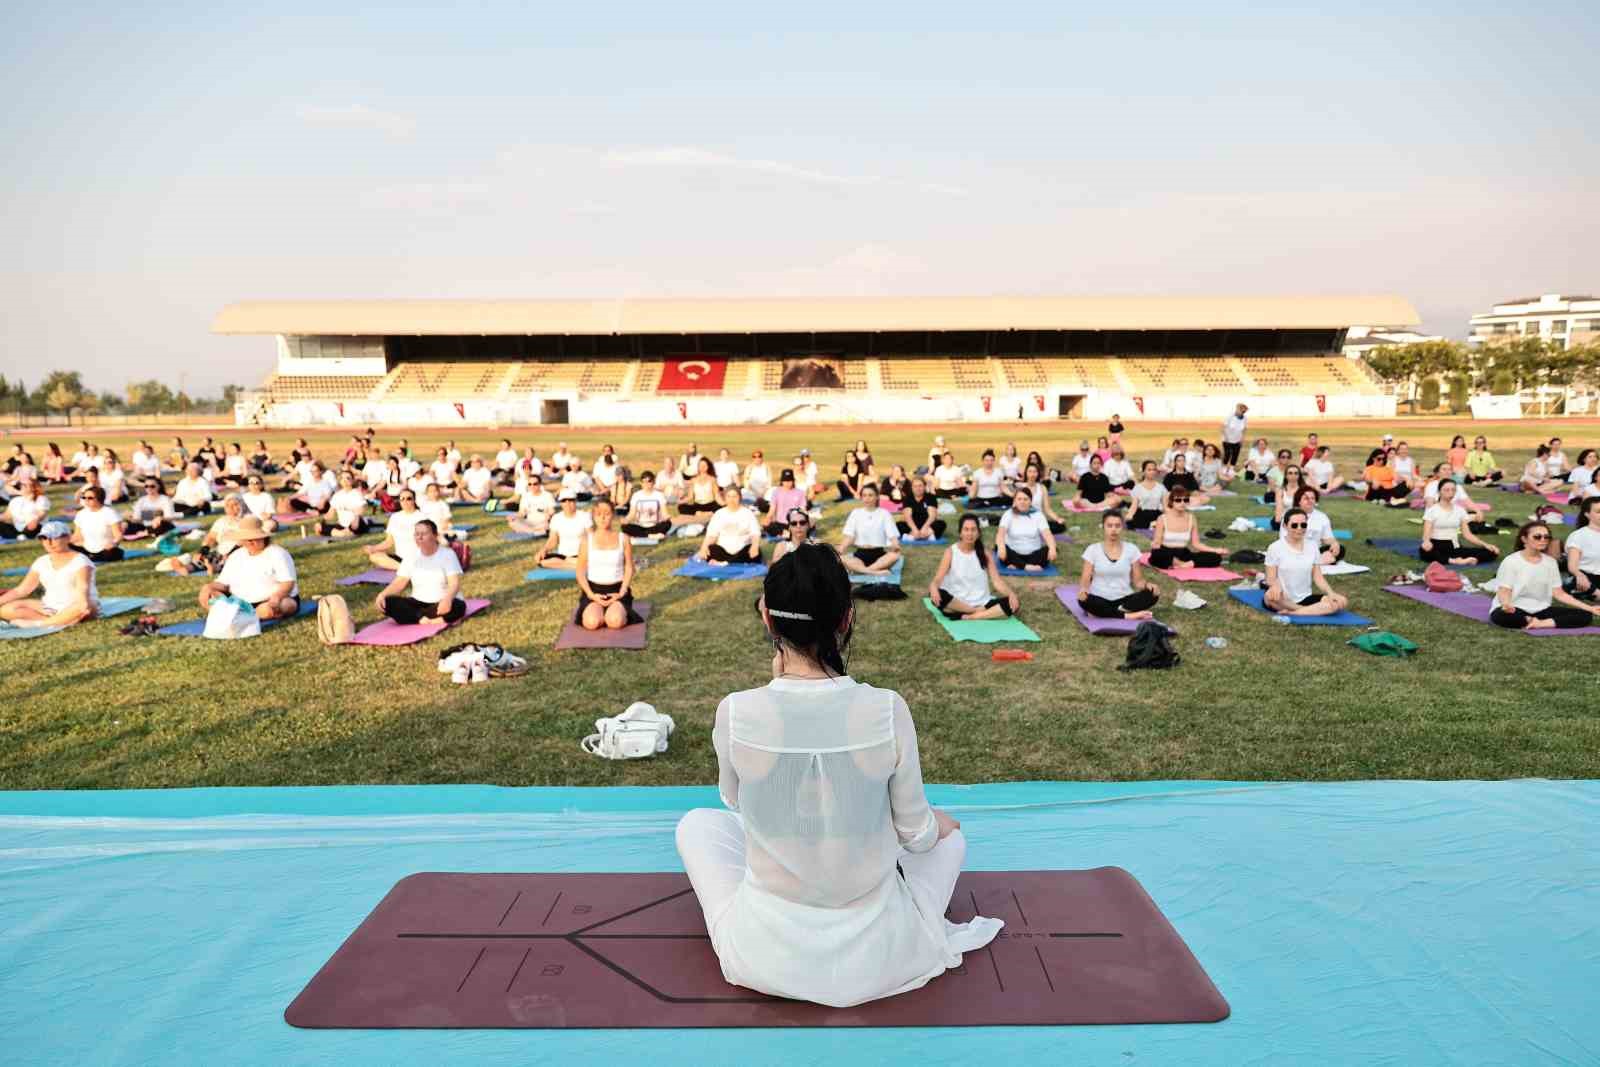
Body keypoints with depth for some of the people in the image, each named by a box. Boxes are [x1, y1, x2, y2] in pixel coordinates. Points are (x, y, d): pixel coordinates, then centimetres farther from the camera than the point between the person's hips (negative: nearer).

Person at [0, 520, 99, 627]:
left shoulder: (79, 561, -10)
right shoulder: (41, 562, 9)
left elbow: (82, 587, -29)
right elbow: (21, 590, 9)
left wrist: (83, 601, -49)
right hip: (50, 608, 6)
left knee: (82, 607, -42)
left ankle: (37, 623, -27)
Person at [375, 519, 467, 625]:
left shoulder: (447, 554, -6)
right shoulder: (411, 558, 6)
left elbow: (454, 583, -18)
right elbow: (399, 583, 3)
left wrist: (447, 599, -40)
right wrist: (382, 595, -19)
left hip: (442, 604, -4)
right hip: (418, 602, 4)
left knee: (458, 607, -38)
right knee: (388, 603, -22)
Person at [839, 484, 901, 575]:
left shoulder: (884, 514, 5)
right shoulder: (855, 513, 8)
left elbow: (893, 536, -4)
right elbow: (849, 537, 3)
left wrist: (895, 546, -27)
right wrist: (840, 550, -16)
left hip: (879, 554, -1)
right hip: (860, 554, 1)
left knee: (895, 555, -33)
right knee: (840, 558, -30)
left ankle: (860, 569, -37)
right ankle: (876, 572, -38)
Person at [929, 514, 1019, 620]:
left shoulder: (985, 553, 4)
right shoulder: (950, 552, -4)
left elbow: (997, 581, -1)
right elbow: (937, 579, -12)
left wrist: (1011, 593, -22)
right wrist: (933, 588, -37)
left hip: (981, 603, 2)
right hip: (956, 604, -2)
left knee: (1013, 603, -21)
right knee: (938, 595, -35)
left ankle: (967, 617, -23)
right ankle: (981, 612, -19)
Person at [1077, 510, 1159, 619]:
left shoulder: (1131, 550, 5)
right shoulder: (1093, 550, 0)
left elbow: (1138, 580, 7)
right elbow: (1085, 579, -3)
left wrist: (1148, 584, -16)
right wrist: (1083, 589, -26)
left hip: (1124, 599, 2)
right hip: (1100, 599, -2)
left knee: (1153, 594, -25)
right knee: (1084, 600, -35)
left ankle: (1102, 612, -22)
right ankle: (1128, 615, -23)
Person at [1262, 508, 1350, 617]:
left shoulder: (1312, 546, 6)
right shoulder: (1275, 548, -6)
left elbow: (1318, 576, 7)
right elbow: (1270, 578, -8)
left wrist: (1331, 593, -11)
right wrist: (1275, 585, -32)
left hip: (1305, 599, 5)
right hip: (1282, 601, -4)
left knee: (1342, 601, -18)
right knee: (1271, 596, -41)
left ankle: (1291, 612, -24)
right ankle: (1317, 609, -18)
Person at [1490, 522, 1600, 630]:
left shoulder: (1550, 562, 9)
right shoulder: (1511, 561, -8)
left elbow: (1559, 593, 9)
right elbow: (1504, 591, -13)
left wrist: (1589, 608, -1)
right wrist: (1507, 604, -37)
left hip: (1541, 609, 5)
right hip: (1515, 610, -5)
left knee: (1585, 616, -13)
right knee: (1501, 616, -40)